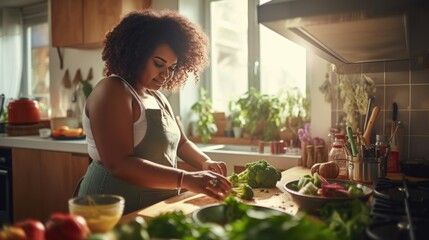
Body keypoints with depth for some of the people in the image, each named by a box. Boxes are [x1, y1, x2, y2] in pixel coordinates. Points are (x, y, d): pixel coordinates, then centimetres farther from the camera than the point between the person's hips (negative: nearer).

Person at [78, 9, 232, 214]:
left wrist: (205, 162, -3)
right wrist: (186, 179, -32)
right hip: (116, 213, -7)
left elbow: (181, 143, 16)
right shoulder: (113, 91, -16)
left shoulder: (157, 96, 9)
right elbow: (118, 164, -25)